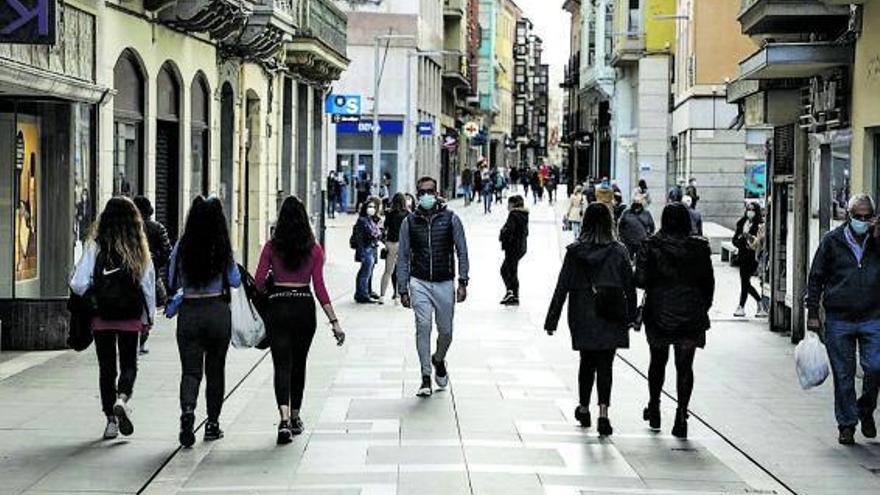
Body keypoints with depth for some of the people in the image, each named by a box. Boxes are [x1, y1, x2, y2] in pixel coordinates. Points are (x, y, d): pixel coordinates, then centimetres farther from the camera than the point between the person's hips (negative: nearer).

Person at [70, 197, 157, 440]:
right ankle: (123, 398, -15)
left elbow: (78, 284, -12)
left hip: (101, 316, 0)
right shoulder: (140, 250, -5)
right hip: (131, 318, 1)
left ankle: (111, 419, 10)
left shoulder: (95, 246, -9)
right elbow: (148, 285, -1)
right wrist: (148, 317, 10)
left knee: (106, 367, 10)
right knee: (129, 364, 13)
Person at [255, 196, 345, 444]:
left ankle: (284, 419, -22)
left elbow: (259, 281, -5)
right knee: (299, 364, 18)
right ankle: (295, 417, 28)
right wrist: (334, 321, -2)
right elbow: (320, 288, -5)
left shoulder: (271, 247, -3)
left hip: (278, 307, -1)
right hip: (304, 307, 1)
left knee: (282, 365, -3)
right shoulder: (314, 249, -1)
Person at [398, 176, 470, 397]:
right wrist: (403, 290, 2)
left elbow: (462, 251, 2)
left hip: (445, 283, 1)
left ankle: (438, 360, 39)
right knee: (423, 326, -15)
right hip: (419, 282, 0)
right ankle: (426, 378, -11)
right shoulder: (409, 222, 3)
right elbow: (403, 257, 6)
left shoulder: (450, 219, 0)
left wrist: (462, 283, -7)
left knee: (445, 331, 7)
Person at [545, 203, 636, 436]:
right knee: (605, 365, 2)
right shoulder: (618, 251, -5)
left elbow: (562, 287, -4)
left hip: (583, 318, 1)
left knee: (587, 362, 18)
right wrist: (631, 316, 11)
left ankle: (584, 409, 29)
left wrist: (552, 320, 1)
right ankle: (603, 413, -12)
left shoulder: (574, 251, -5)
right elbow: (629, 286, 0)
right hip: (610, 318, -1)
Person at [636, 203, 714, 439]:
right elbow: (708, 282, 1)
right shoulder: (700, 248, -4)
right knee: (685, 366, 3)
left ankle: (654, 408, 30)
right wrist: (703, 309, 13)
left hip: (658, 313, 0)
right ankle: (681, 415, -4)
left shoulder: (651, 246, -9)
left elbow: (640, 280, -12)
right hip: (691, 316, 0)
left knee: (658, 361, 19)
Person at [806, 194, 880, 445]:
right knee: (843, 375, 5)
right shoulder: (832, 241, 2)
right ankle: (846, 424, 17)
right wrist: (812, 313, 1)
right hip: (838, 320, -1)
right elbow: (815, 278, 6)